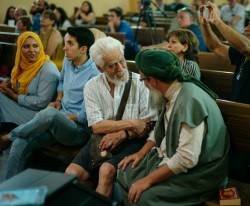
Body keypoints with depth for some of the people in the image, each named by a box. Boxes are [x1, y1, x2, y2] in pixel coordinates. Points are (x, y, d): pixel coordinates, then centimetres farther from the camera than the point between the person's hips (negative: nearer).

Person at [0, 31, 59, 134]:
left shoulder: (48, 70, -18)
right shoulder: (24, 64, 5)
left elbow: (41, 103, -21)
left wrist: (14, 96, -14)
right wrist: (10, 84, -6)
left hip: (37, 113, -8)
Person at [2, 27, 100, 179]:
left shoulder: (94, 75, -16)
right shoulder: (68, 61, 7)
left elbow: (85, 116, -17)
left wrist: (55, 115, -10)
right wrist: (58, 101, 11)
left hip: (79, 130, -7)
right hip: (57, 123, 7)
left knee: (49, 113, -37)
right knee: (20, 143, -19)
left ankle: (10, 136, -10)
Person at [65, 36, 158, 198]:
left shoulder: (140, 82, -4)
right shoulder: (92, 87, 2)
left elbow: (150, 124, -6)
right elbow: (97, 126, -6)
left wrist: (122, 134, -18)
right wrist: (131, 123, -13)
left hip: (131, 141, -3)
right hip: (103, 141, 3)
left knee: (106, 171, -29)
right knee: (72, 173, -18)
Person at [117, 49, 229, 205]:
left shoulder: (190, 101, -29)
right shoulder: (171, 94, 1)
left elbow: (186, 159, -31)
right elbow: (161, 130, 18)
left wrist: (148, 180, -24)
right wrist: (141, 153, 6)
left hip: (196, 173, -9)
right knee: (125, 173, 5)